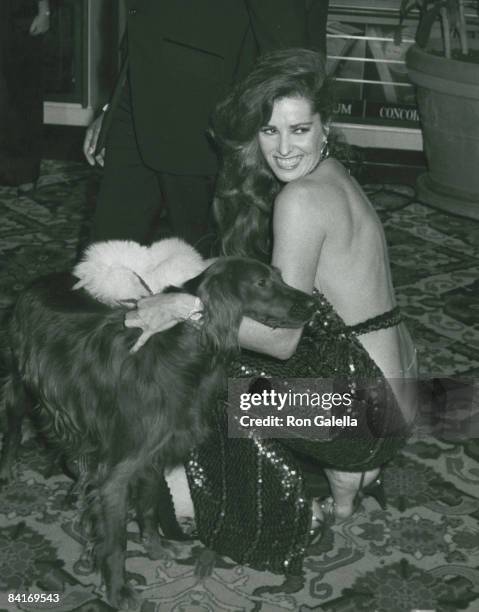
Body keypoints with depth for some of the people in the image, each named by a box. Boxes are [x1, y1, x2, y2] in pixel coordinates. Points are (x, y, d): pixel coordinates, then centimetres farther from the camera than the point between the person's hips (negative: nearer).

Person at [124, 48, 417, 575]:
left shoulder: (302, 199, -21)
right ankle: (348, 473, 18)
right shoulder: (331, 177, 8)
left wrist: (188, 306, -27)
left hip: (366, 410, -9)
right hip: (392, 386, 9)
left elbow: (282, 337, -22)